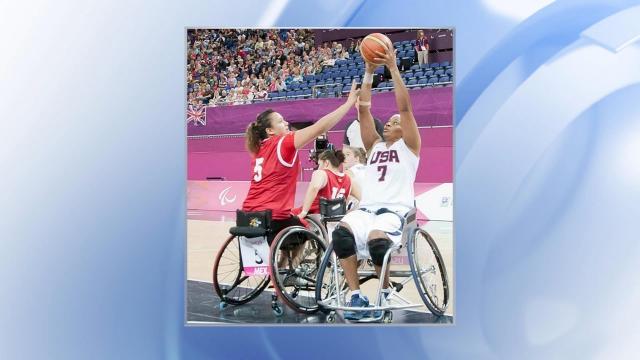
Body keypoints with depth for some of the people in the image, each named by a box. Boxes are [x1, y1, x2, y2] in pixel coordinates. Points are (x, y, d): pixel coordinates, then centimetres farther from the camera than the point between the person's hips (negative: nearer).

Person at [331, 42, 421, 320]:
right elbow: (364, 109, 15)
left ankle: (385, 292, -8)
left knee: (376, 240, -36)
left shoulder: (408, 146, 10)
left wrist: (393, 68, -4)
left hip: (394, 211, -4)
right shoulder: (374, 145, 23)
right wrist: (369, 72, 9)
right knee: (341, 233, -29)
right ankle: (357, 296, -20)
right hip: (366, 208, 4)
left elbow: (405, 107, -2)